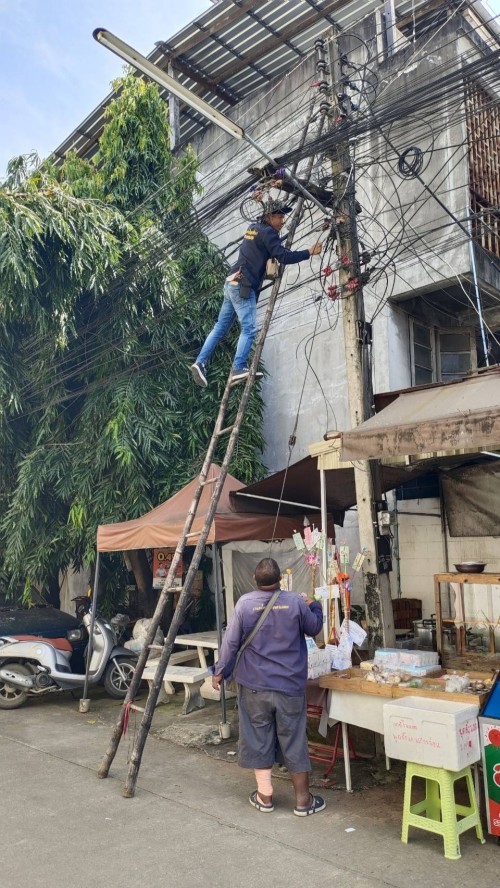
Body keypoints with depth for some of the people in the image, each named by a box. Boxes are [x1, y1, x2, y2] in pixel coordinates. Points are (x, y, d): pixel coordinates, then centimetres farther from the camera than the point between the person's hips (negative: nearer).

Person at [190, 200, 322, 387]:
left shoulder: (254, 228, 21)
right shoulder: (267, 232, -6)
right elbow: (284, 256, -15)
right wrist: (309, 252, -8)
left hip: (232, 283, 9)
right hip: (243, 286, -9)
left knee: (221, 326, 8)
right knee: (249, 328, -11)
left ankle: (201, 362, 4)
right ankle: (239, 368, -19)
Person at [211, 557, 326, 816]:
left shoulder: (245, 603, -11)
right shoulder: (295, 602, -8)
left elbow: (231, 641, -6)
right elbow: (314, 628, 9)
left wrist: (220, 671, 7)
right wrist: (315, 606, 28)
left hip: (255, 686, 0)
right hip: (290, 686, 1)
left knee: (259, 739, 12)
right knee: (294, 740, 10)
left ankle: (265, 797, 21)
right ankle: (303, 800, 21)